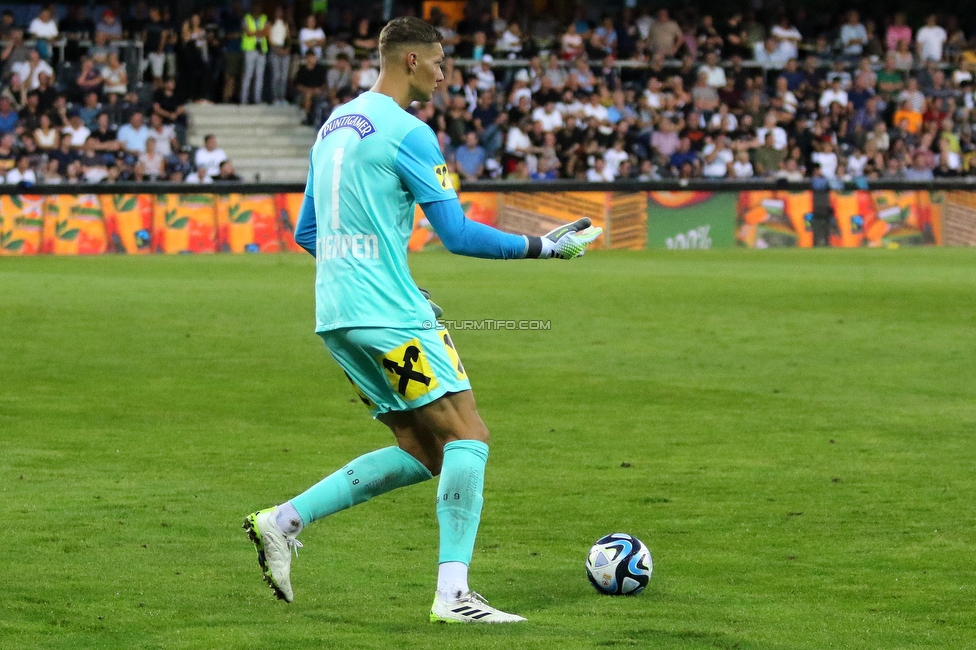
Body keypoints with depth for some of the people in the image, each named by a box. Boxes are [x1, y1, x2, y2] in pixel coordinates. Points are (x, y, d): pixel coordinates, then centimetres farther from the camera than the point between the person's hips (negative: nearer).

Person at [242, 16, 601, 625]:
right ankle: (453, 593, -14)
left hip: (335, 316, 9)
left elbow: (306, 232, 24)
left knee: (423, 452, 12)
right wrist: (543, 245, -3)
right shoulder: (407, 134, -10)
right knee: (468, 436, -7)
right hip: (389, 315, -9)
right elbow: (458, 234, -12)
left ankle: (283, 521, 7)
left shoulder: (333, 125, 18)